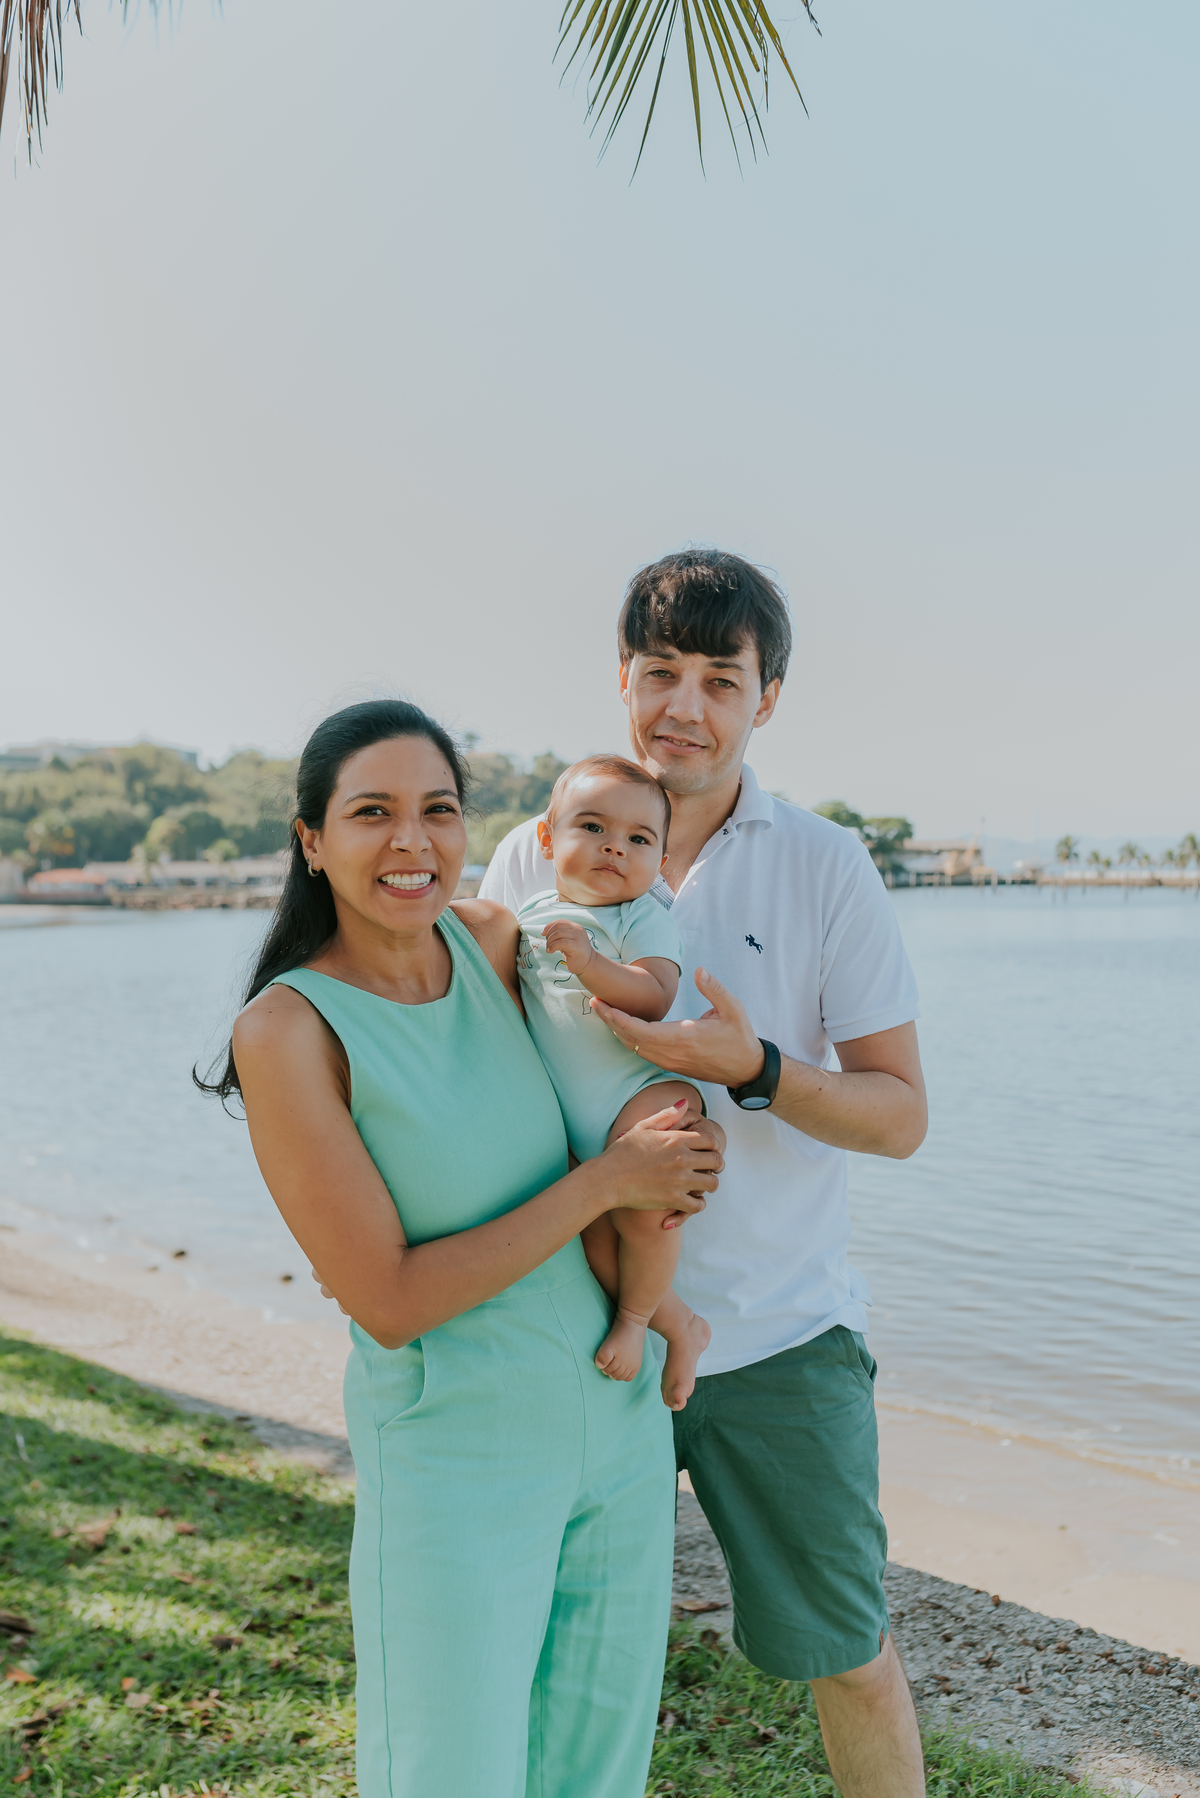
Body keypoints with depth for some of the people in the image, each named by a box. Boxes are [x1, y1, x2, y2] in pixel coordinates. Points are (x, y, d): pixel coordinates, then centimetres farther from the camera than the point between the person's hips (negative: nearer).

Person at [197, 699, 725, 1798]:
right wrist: (608, 1181, -17)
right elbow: (388, 1302, -19)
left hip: (621, 1415, 6)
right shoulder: (288, 1028, -19)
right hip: (456, 1454, -6)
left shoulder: (493, 940, -4)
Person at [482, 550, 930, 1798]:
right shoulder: (536, 861, -3)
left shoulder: (827, 868, -6)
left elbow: (901, 1114, -6)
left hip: (780, 1333, -1)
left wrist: (752, 1067, -24)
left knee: (848, 1659, 14)